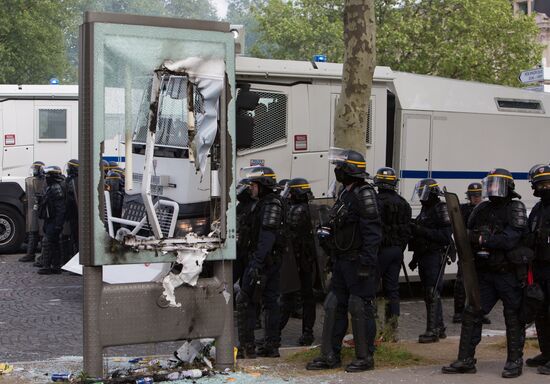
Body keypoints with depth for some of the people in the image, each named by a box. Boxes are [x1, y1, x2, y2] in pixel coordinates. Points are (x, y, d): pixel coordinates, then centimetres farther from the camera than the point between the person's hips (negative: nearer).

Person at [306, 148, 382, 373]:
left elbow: (372, 230, -21)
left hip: (358, 261, -10)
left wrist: (367, 261, -25)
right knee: (334, 306, 11)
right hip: (343, 260, 10)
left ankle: (365, 358, 7)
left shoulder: (364, 194, -14)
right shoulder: (345, 194, 16)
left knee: (360, 308, -3)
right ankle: (330, 356, 18)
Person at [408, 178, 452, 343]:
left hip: (436, 257, -10)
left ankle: (433, 331, -10)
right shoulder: (425, 209, 19)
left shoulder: (441, 209, -10)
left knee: (432, 294, -11)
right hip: (424, 256, 10)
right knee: (429, 294, 13)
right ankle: (439, 328, 21)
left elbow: (445, 235, -20)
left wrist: (422, 231, -23)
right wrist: (415, 258, 25)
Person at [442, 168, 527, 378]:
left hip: (509, 273, -6)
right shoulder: (481, 209, 12)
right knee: (471, 314, 3)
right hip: (485, 273, 6)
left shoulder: (515, 209, -7)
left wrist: (483, 239, -19)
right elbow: (468, 233, 14)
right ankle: (466, 360, 10)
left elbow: (511, 239, -19)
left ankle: (515, 361, 15)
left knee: (513, 318, 4)